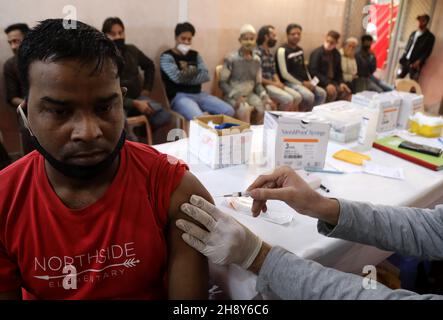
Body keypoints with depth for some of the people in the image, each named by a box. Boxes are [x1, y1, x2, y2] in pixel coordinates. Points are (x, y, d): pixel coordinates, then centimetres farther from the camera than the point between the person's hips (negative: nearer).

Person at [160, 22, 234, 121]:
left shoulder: (195, 55, 17)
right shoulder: (166, 56, -1)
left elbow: (205, 76, 3)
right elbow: (177, 77, -16)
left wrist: (186, 77, -8)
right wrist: (192, 70, 2)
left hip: (199, 94, 6)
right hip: (180, 96, -6)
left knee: (228, 111, -9)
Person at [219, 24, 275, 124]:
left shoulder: (257, 60, 6)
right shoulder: (231, 58, -10)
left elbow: (258, 83, 11)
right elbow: (222, 83, -9)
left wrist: (266, 97, -7)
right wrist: (236, 97, -22)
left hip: (250, 94, 5)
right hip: (233, 95, -4)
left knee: (267, 108, -21)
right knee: (244, 110, -35)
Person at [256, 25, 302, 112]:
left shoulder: (270, 54, 18)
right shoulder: (257, 53, -12)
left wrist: (278, 83, -3)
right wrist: (274, 83, -14)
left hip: (273, 84, 9)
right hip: (263, 86, -9)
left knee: (297, 97, -5)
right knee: (288, 99, -24)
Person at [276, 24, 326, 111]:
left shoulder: (300, 50, 16)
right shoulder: (282, 50, -11)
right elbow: (284, 74, -17)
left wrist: (310, 82, 6)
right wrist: (301, 83, -15)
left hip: (304, 82, 9)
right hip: (290, 82, -9)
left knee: (322, 93, -4)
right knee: (309, 96, -28)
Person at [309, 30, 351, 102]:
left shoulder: (336, 54, 10)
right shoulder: (317, 53, -10)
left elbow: (338, 71, 17)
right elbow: (314, 72, -19)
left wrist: (341, 82, -4)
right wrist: (327, 84, -29)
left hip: (332, 81, 6)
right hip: (320, 82, -6)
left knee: (347, 92, -11)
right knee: (333, 92, -30)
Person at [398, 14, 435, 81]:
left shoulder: (430, 37, -1)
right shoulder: (413, 33, 15)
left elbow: (428, 52, -8)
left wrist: (419, 62, -19)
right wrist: (402, 58, 6)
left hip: (415, 64, -5)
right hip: (405, 61, 5)